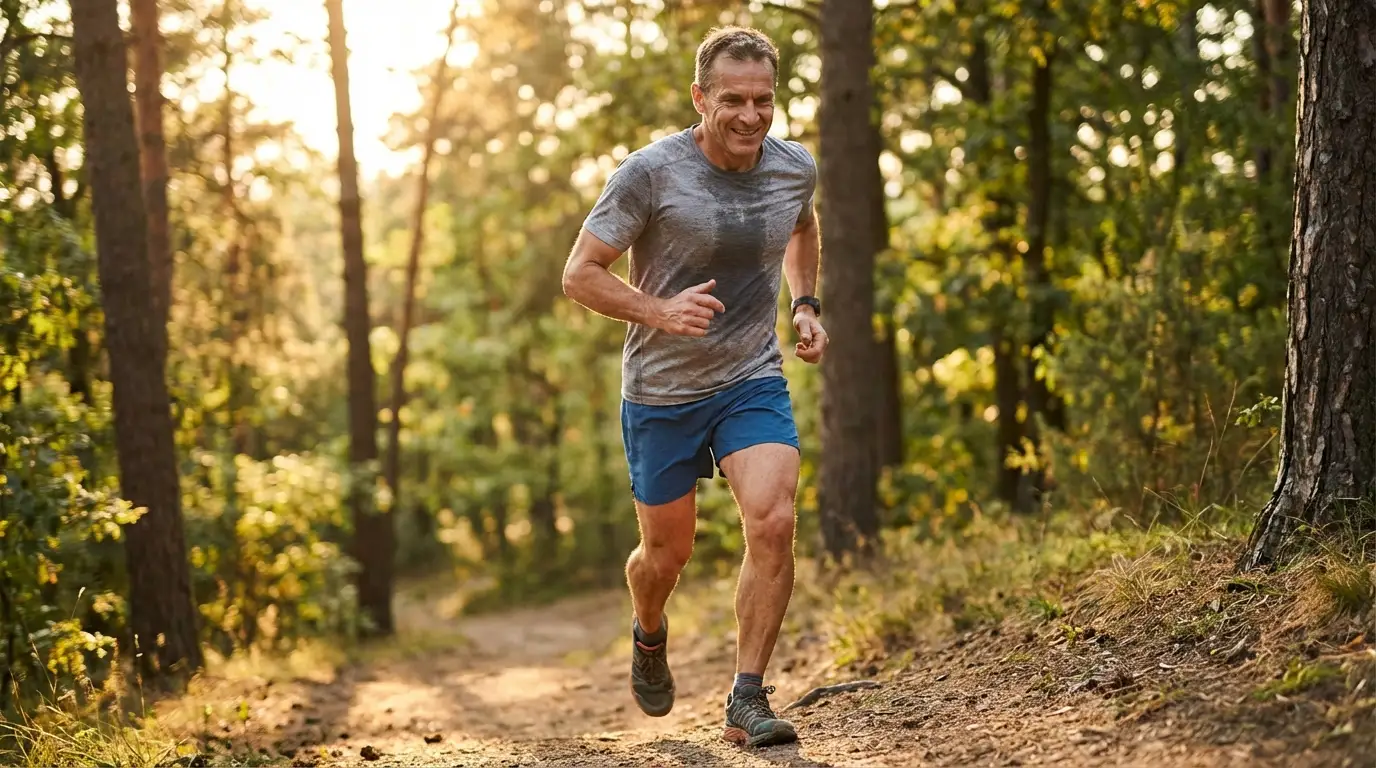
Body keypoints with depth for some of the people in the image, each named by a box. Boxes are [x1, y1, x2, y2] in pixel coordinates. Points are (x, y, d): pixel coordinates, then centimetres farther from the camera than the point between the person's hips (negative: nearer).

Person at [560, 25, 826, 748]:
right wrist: (660, 312, -28)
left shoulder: (795, 168, -2)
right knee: (666, 555, 11)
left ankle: (746, 702, -9)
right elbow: (580, 273, -13)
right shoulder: (650, 172, -17)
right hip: (661, 393, -2)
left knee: (773, 524, -20)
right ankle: (649, 634, 47)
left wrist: (806, 304, 8)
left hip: (753, 382, 2)